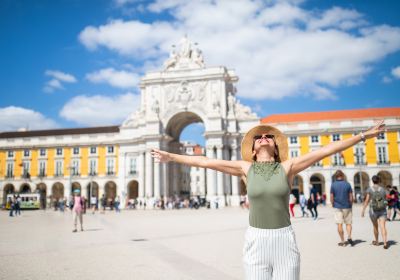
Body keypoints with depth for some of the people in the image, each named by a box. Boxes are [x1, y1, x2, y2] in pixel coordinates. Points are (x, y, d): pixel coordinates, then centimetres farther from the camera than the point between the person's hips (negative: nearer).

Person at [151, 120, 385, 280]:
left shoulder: (287, 167, 0)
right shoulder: (246, 168, 3)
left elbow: (326, 150, -2)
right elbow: (205, 162, 4)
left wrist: (363, 136, -1)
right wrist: (171, 157, 6)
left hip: (285, 240, 0)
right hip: (256, 241, 0)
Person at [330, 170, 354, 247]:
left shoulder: (333, 185, -3)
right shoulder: (347, 184, -2)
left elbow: (331, 197, -3)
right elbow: (351, 197, -1)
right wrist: (350, 205, 11)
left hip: (337, 207, -1)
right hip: (347, 207, 1)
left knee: (339, 224, 3)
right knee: (348, 223, 10)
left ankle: (342, 241, 5)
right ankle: (349, 237, -11)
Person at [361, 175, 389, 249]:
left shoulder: (370, 189, -6)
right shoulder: (383, 189, 1)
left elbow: (367, 200, -10)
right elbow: (385, 200, 9)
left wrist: (363, 210, -6)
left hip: (373, 210, -1)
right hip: (382, 210, 1)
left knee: (375, 226, 17)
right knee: (383, 227, -6)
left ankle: (376, 241, 33)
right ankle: (385, 242, -22)